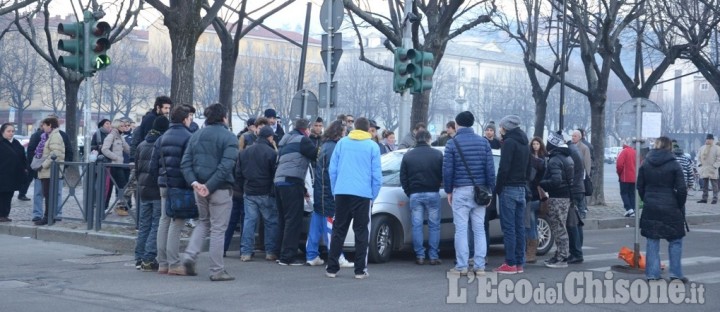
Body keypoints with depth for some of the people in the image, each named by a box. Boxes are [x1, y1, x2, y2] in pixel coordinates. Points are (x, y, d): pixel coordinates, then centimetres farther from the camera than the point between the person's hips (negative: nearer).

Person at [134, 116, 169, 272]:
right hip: (159, 189, -7)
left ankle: (140, 257, 17)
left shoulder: (142, 145, 10)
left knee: (144, 224, 14)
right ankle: (149, 259, -6)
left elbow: (137, 168, 16)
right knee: (157, 225, -3)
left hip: (143, 188, 7)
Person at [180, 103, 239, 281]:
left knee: (203, 222, 23)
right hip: (220, 189, -5)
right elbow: (226, 166, -19)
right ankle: (217, 271, 6)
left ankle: (190, 255, 5)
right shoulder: (229, 138, -7)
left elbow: (185, 163, 2)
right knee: (218, 229, 2)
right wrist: (210, 186, -18)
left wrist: (194, 183, -7)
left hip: (200, 188, 5)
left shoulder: (196, 135, 10)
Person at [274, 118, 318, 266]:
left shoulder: (286, 141, 26)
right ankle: (288, 256, -10)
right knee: (293, 220, -8)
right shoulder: (302, 140, -2)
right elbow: (317, 155, -5)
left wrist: (302, 189, 29)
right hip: (291, 183, -9)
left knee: (285, 219, 14)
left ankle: (283, 254, 16)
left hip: (279, 182, 9)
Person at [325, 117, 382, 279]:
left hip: (342, 193, 2)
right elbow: (377, 175, 0)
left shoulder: (342, 142, 8)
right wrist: (373, 195, 9)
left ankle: (332, 268, 7)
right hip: (363, 193, -2)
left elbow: (332, 169, 9)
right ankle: (360, 270, 2)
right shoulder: (373, 146, 2)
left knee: (338, 230, 8)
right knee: (361, 232, 4)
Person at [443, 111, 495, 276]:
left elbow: (447, 169, -5)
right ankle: (479, 266, 6)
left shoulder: (452, 143, -3)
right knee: (479, 229, 8)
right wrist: (490, 190, 9)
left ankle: (461, 266, -1)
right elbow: (490, 168, 4)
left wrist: (448, 191, 4)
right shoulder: (483, 142, 6)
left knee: (461, 229, 0)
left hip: (461, 191, -3)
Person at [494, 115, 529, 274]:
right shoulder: (524, 143, 17)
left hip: (509, 188, -9)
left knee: (508, 227, -7)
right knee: (519, 227, 9)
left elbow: (504, 168, -17)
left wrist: (498, 188, -10)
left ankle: (510, 264, -8)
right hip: (521, 189, 9)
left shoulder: (509, 142, -11)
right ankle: (519, 263, 11)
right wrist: (523, 183, 18)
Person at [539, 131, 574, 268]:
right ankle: (560, 255, 24)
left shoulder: (554, 160, -17)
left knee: (558, 228, -4)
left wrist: (541, 183, -14)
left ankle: (561, 258, -1)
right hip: (566, 196, 10)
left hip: (557, 198, -10)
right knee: (560, 227, 17)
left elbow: (556, 181, -28)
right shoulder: (568, 158, 13)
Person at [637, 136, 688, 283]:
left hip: (650, 208, 3)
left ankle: (652, 273, 8)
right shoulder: (674, 165, -9)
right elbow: (681, 189, -9)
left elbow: (640, 186, 6)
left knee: (652, 241, 9)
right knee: (675, 241, 9)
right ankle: (676, 273, 7)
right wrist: (680, 206, 4)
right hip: (670, 209, -3)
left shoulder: (645, 164, 3)